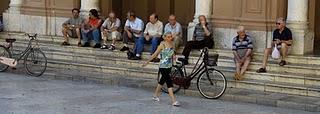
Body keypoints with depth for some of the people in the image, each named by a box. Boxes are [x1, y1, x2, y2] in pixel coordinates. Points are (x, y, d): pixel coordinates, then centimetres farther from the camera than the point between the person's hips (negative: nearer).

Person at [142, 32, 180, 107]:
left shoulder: (171, 44, 6)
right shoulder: (162, 45, -12)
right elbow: (155, 54, -6)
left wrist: (173, 56, 1)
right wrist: (147, 62, -3)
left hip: (169, 66, 7)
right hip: (163, 67, -7)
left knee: (163, 80, 19)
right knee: (169, 82, -12)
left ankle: (156, 95, 37)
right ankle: (174, 101, -16)